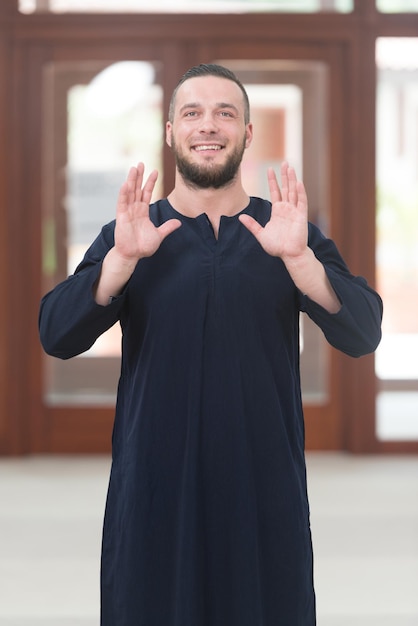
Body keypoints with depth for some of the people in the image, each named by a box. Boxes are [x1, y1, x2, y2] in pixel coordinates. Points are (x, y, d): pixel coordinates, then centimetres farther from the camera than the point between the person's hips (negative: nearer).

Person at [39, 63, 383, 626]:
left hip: (265, 488, 0)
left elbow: (362, 335, -8)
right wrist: (123, 258, -22)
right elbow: (56, 336, -7)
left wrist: (297, 256, -24)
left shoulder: (292, 231, 4)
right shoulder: (128, 232, 4)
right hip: (154, 488, 0)